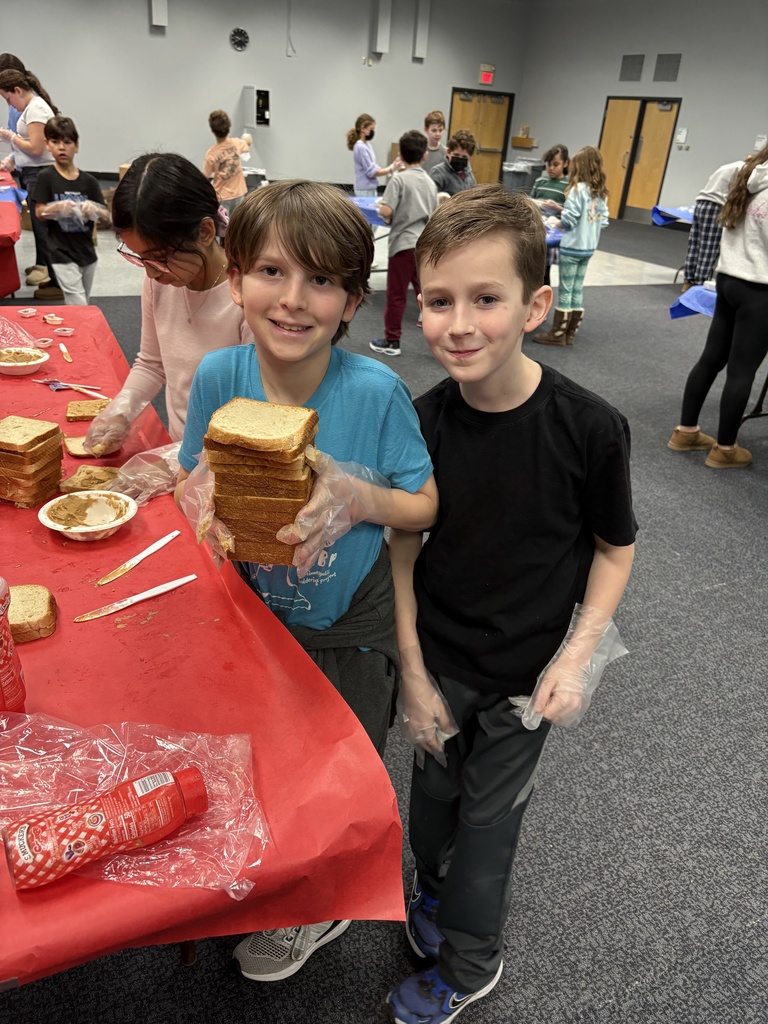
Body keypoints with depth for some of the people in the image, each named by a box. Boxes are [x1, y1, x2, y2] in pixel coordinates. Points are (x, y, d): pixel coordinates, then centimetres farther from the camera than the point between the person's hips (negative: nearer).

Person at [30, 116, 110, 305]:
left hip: (87, 252, 4)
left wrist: (94, 210, -21)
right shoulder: (46, 177, -4)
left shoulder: (88, 181, 2)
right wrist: (57, 207, -23)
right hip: (62, 254, -4)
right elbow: (39, 213, -4)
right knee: (78, 306, -11)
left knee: (83, 305, 16)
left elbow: (107, 218, 0)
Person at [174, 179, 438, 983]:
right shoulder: (219, 376, -17)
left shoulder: (376, 391, -25)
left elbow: (426, 506, -15)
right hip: (252, 612, 3)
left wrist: (361, 498, -34)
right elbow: (190, 485, -5)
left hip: (349, 629, -3)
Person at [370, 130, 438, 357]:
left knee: (396, 295, 5)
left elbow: (386, 211, -18)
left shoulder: (399, 179, -9)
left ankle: (391, 341, 12)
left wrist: (385, 212, 4)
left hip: (404, 244, -5)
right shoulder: (430, 182, 9)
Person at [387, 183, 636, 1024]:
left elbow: (615, 547, -7)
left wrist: (577, 657, -15)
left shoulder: (588, 428, -22)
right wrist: (413, 674, -5)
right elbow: (404, 549, -6)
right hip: (436, 661, 2)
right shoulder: (421, 423, -15)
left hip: (524, 674, -2)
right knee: (433, 790, 22)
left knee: (488, 814, 17)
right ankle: (434, 887, 56)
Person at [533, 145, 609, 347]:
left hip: (572, 247, -7)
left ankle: (558, 334, 4)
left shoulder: (578, 189, -14)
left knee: (565, 290, -1)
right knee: (577, 290, 11)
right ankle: (570, 333, 16)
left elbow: (569, 219, -16)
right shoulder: (601, 192, 9)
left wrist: (558, 224, 3)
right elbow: (604, 220, 9)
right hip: (588, 248, 7)